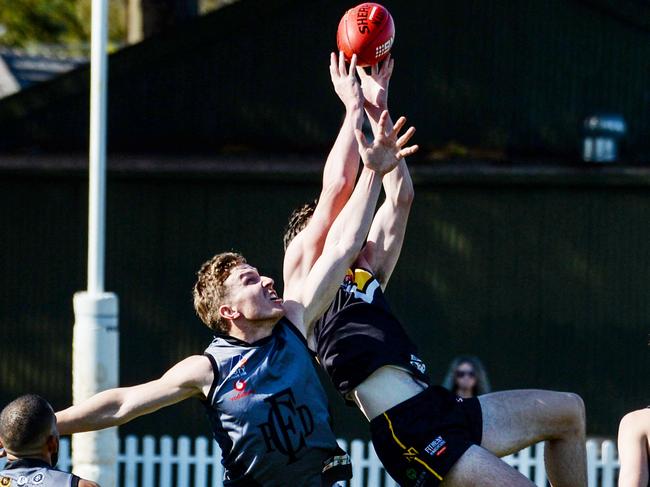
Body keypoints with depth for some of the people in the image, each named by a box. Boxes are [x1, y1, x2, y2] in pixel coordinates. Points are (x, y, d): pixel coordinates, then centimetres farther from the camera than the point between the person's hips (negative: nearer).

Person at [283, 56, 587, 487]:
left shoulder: (366, 275, 26)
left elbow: (400, 198, 28)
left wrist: (379, 110, 28)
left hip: (438, 409, 10)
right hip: (408, 432, -10)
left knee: (568, 410, 19)